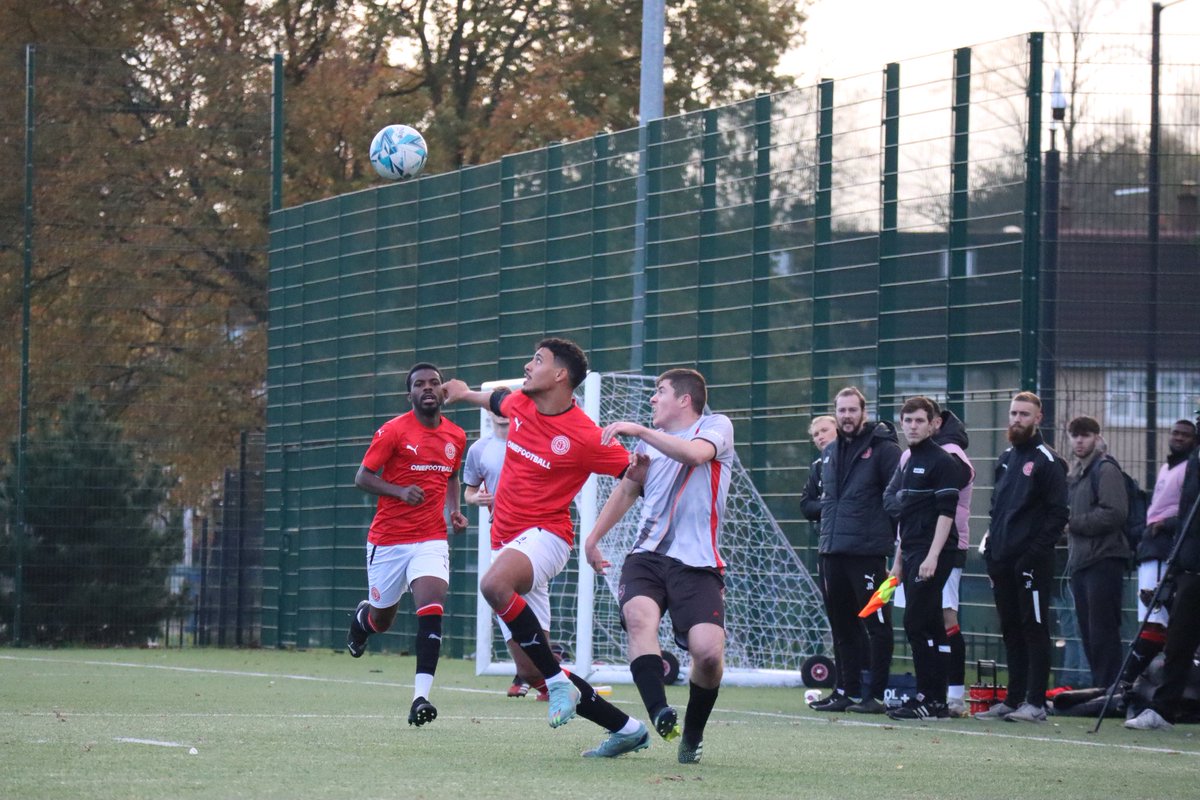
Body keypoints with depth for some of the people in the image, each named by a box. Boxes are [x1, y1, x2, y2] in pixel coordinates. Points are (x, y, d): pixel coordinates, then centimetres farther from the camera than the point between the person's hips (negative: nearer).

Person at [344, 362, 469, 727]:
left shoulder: (456, 437, 7)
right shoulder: (394, 431, -8)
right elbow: (362, 478, -6)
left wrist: (454, 510, 7)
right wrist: (400, 491, -21)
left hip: (432, 538, 2)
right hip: (388, 539, -2)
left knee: (431, 608, -22)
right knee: (381, 620, 12)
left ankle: (421, 696, -26)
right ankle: (362, 616, 52)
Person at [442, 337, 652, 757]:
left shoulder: (586, 437, -14)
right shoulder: (519, 404, 6)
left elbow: (633, 473, -2)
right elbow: (500, 399, 31)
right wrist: (467, 394, 46)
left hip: (545, 534, -7)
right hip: (509, 540, 7)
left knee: (494, 584, -41)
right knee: (536, 668, 4)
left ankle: (559, 682, -29)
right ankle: (627, 729, 15)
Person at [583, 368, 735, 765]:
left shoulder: (716, 426, 5)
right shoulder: (651, 440, 21)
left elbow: (695, 453, -19)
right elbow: (627, 490, 35)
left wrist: (638, 430, -18)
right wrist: (594, 537, 34)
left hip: (697, 562, -4)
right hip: (647, 554, 4)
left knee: (709, 650, -19)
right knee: (639, 617, -29)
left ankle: (693, 735, 5)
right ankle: (660, 714, -40)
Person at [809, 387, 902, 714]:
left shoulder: (883, 448, -5)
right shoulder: (829, 453, 17)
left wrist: (889, 534, -11)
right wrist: (828, 529, 17)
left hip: (868, 551, -7)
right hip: (832, 550, 7)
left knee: (876, 623, -4)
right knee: (842, 625, 11)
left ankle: (876, 694, -2)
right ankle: (845, 690, 17)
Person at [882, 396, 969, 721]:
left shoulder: (942, 462, -8)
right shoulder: (906, 463, 19)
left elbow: (946, 513, -15)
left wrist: (932, 557, -22)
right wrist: (899, 560, 21)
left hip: (933, 556, -9)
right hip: (912, 554, 9)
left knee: (918, 624, -12)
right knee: (929, 627, 8)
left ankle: (929, 699, -10)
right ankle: (936, 699, 9)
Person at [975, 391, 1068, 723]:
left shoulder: (1047, 461, -6)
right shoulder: (1006, 460, 18)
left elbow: (1058, 513, -11)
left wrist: (1035, 552, -17)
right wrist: (991, 547, 13)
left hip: (1032, 562, -8)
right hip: (1002, 560, 8)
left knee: (1034, 629, -6)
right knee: (1011, 631, 10)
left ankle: (1036, 703, -7)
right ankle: (1013, 700, 14)